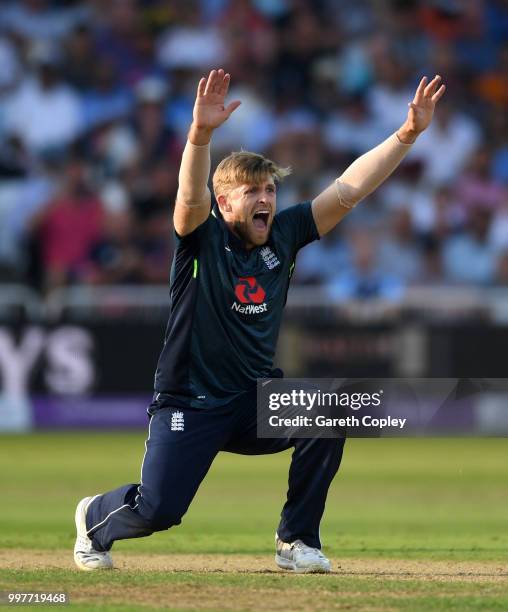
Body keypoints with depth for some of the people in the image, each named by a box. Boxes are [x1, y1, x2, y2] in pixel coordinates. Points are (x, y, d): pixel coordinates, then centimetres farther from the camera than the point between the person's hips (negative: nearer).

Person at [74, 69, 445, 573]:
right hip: (190, 405, -4)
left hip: (256, 401, 5)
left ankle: (296, 541, -4)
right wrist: (200, 134, -51)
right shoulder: (203, 237, -10)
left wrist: (408, 134, -9)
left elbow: (351, 187, 0)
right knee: (157, 509, -13)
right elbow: (191, 195, -32)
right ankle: (95, 518, 25)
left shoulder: (284, 235, 3)